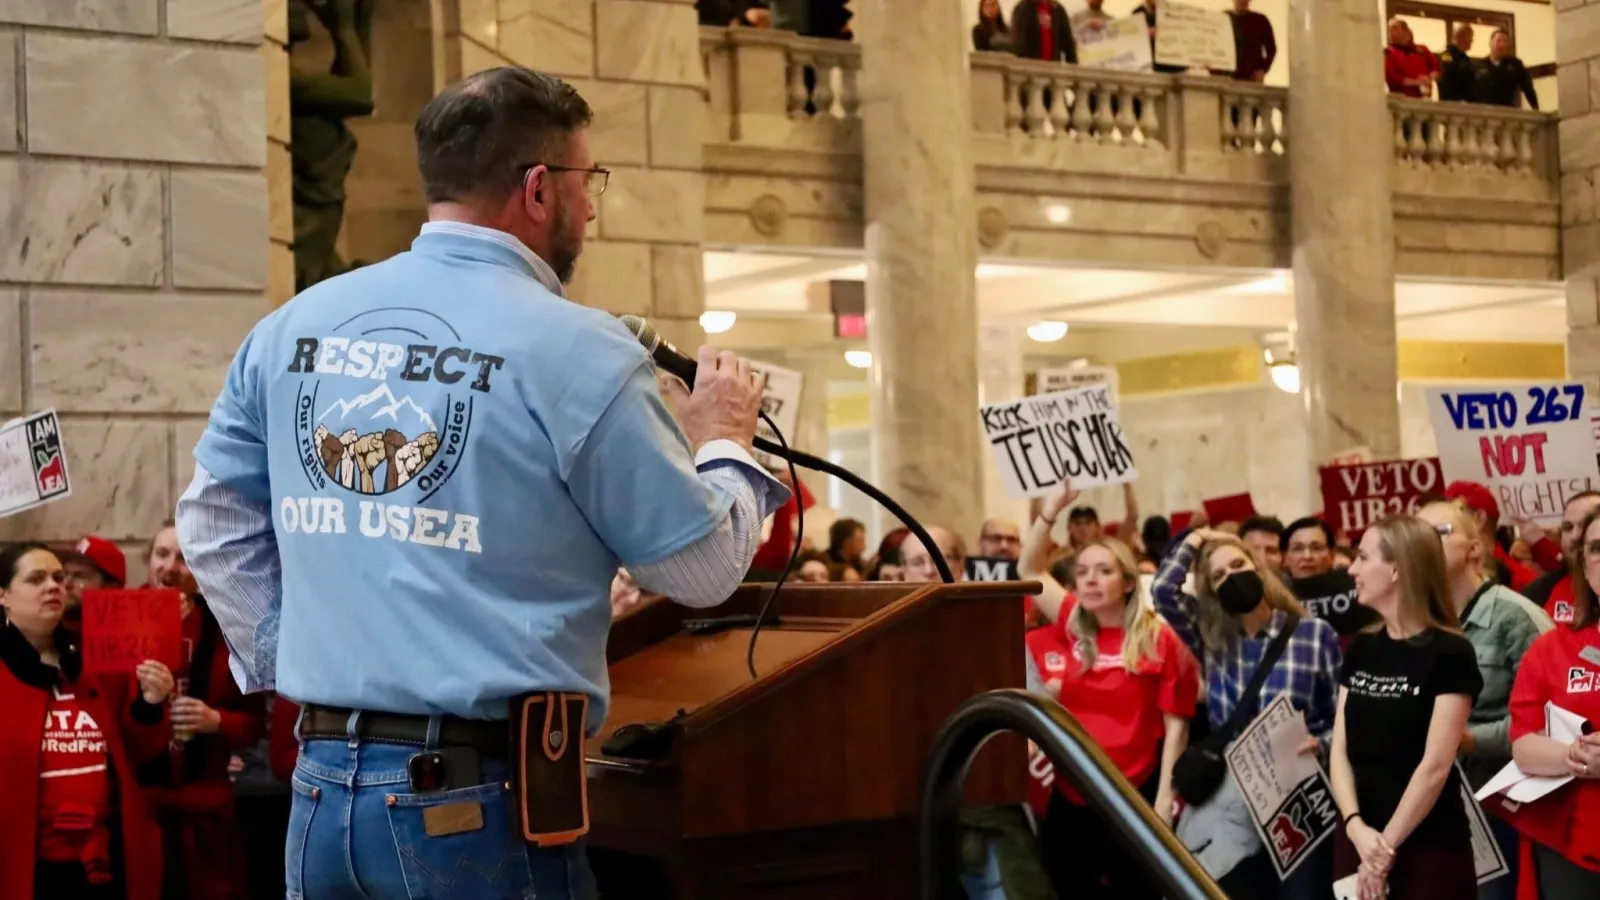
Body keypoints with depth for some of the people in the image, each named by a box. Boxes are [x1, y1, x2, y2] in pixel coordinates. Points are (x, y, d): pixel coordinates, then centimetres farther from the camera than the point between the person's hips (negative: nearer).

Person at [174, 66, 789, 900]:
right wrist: (725, 444, 14)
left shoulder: (294, 327, 6)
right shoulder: (574, 349, -10)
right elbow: (700, 568, -3)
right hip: (482, 797, -5)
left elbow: (213, 522, 15)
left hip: (322, 780, 5)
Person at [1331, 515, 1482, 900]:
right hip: (1357, 840, 5)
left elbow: (1435, 766, -14)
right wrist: (1356, 827, -11)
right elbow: (1340, 750, 4)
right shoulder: (1360, 650, 8)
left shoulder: (1450, 653, -9)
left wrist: (1388, 844, -14)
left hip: (1429, 846, -5)